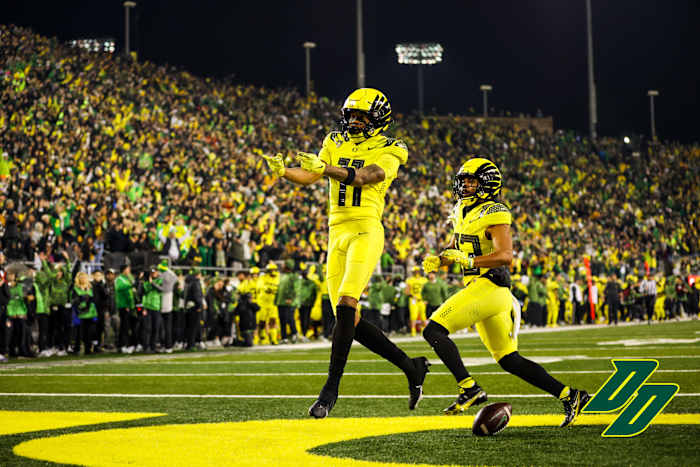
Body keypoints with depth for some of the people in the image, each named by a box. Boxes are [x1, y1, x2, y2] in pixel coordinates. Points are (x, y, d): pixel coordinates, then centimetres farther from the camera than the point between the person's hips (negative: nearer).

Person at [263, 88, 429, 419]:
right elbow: (310, 177, 8)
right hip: (337, 233, 7)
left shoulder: (387, 152, 1)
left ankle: (331, 387, -16)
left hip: (366, 230, -6)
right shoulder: (336, 143, 18)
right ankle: (410, 367, 18)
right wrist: (283, 171, -12)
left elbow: (362, 178, -18)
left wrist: (324, 168, -32)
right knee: (350, 322, 4)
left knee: (345, 307, -21)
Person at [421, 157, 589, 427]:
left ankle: (470, 389, -15)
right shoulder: (464, 212, 18)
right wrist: (438, 260, 11)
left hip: (489, 286, -9)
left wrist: (468, 260, -29)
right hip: (480, 288, 9)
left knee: (434, 330, -14)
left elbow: (505, 256, -22)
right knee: (509, 361, 11)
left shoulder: (493, 214, -10)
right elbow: (455, 249, 30)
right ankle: (570, 396, 13)